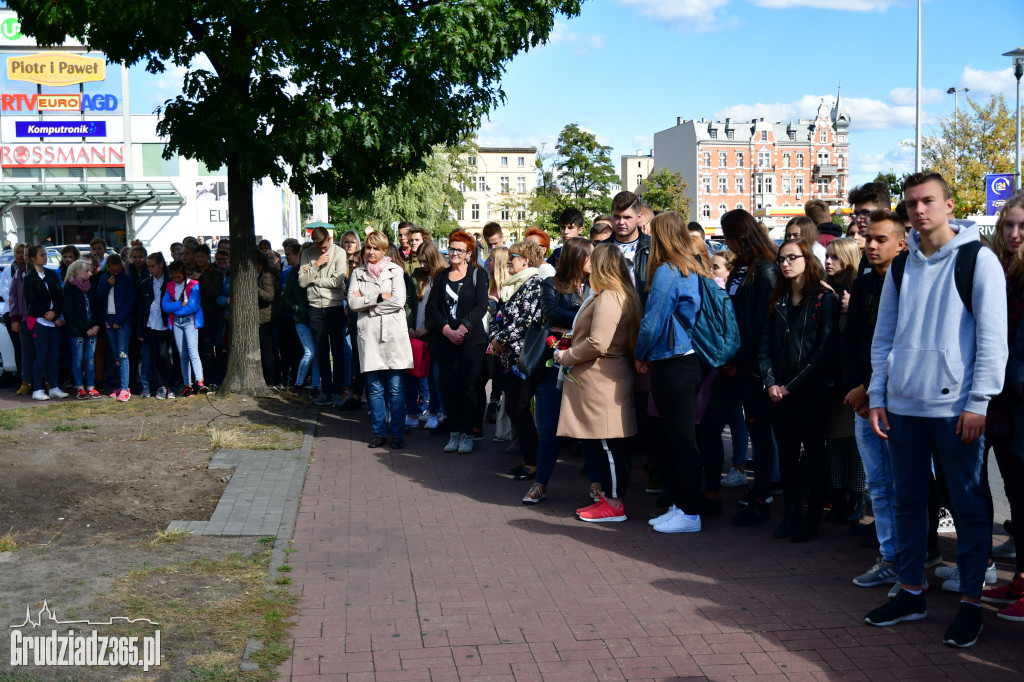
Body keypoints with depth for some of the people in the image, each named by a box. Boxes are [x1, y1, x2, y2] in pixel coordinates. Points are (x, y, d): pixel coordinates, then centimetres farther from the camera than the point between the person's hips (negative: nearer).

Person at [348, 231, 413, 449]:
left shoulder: (395, 271, 6)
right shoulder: (358, 273, 14)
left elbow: (398, 301, -7)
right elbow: (352, 302, 1)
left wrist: (367, 304, -5)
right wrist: (380, 297, -7)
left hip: (393, 334, -2)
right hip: (369, 335, 3)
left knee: (396, 388, -3)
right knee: (374, 388, 4)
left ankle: (397, 433, 4)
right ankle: (379, 432, 13)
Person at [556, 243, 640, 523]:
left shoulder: (607, 298, -17)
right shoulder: (624, 296, 16)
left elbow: (597, 344, -23)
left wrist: (567, 356, -8)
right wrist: (572, 353, 18)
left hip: (602, 381, -10)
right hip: (599, 381, 11)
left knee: (608, 445, -4)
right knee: (605, 445, 15)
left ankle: (614, 505, 3)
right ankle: (609, 497, 22)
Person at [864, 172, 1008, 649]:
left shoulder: (978, 261, -4)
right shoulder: (901, 266, 11)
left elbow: (993, 339, -7)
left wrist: (978, 403, -12)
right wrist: (877, 397, 7)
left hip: (955, 407, -5)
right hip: (903, 406, 5)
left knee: (968, 506, 3)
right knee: (908, 501, 11)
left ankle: (971, 601, 14)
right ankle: (911, 593, 23)